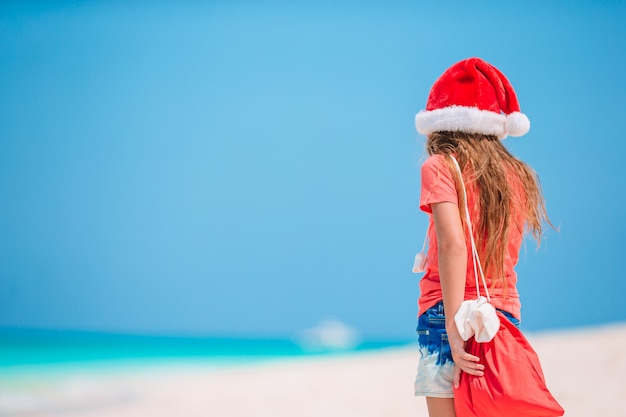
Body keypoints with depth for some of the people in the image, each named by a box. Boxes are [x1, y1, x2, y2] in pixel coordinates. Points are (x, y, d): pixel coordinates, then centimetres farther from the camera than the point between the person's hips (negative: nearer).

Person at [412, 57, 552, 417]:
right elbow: (501, 252, 6)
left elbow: (453, 244, -16)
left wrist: (454, 327, -19)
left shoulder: (440, 167, -3)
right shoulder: (518, 176, 11)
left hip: (447, 315, -5)